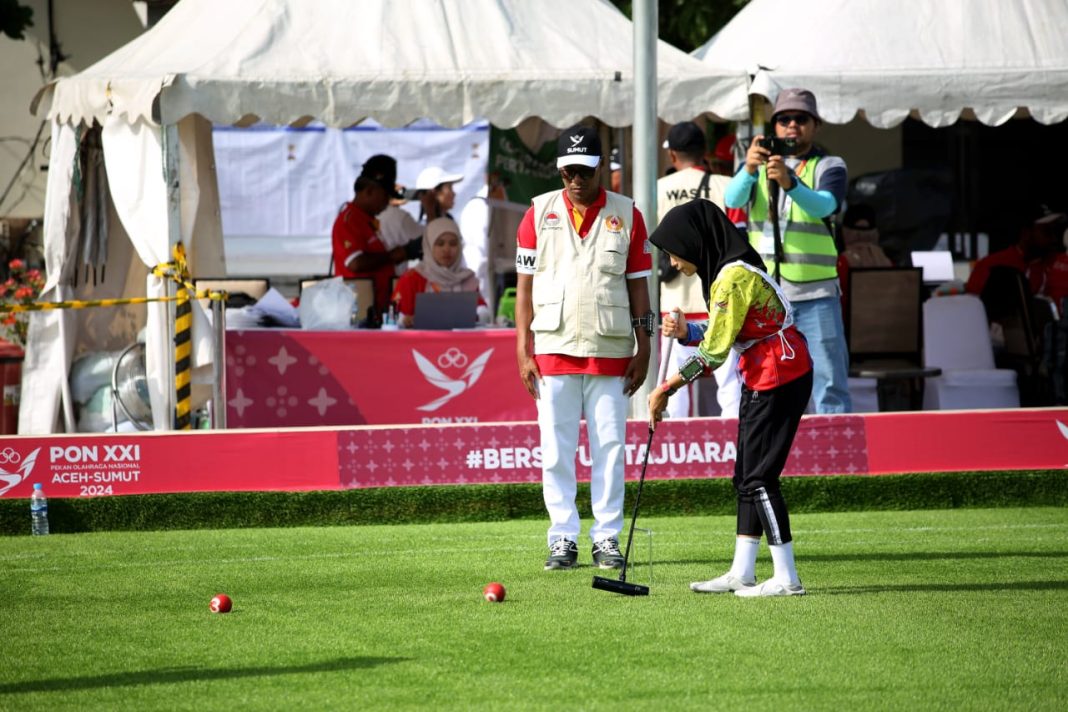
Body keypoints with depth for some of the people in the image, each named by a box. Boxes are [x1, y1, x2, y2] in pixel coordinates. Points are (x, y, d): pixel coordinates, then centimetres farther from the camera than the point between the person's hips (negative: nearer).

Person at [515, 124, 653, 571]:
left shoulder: (627, 215, 6)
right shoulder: (539, 213, 6)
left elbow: (638, 284, 7)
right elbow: (524, 284, 6)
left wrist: (643, 349, 2)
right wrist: (523, 351, -1)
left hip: (609, 351, 0)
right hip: (553, 349, 0)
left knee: (609, 447, 0)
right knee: (556, 450, 0)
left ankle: (607, 538, 6)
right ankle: (563, 539, 4)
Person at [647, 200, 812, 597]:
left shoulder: (734, 277, -20)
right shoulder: (725, 272, 12)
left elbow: (715, 351, -21)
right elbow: (720, 336, 12)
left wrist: (668, 388, -17)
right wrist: (686, 332, -5)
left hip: (779, 381, -11)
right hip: (761, 379, 11)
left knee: (759, 477, -10)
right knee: (747, 476, 12)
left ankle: (786, 578, -9)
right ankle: (742, 573, 17)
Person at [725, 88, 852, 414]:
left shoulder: (829, 166, 3)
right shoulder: (759, 163, 12)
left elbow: (824, 205, -18)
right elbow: (733, 199, -9)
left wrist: (790, 182, -38)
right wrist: (749, 168, -31)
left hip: (816, 294, -3)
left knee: (829, 382, -6)